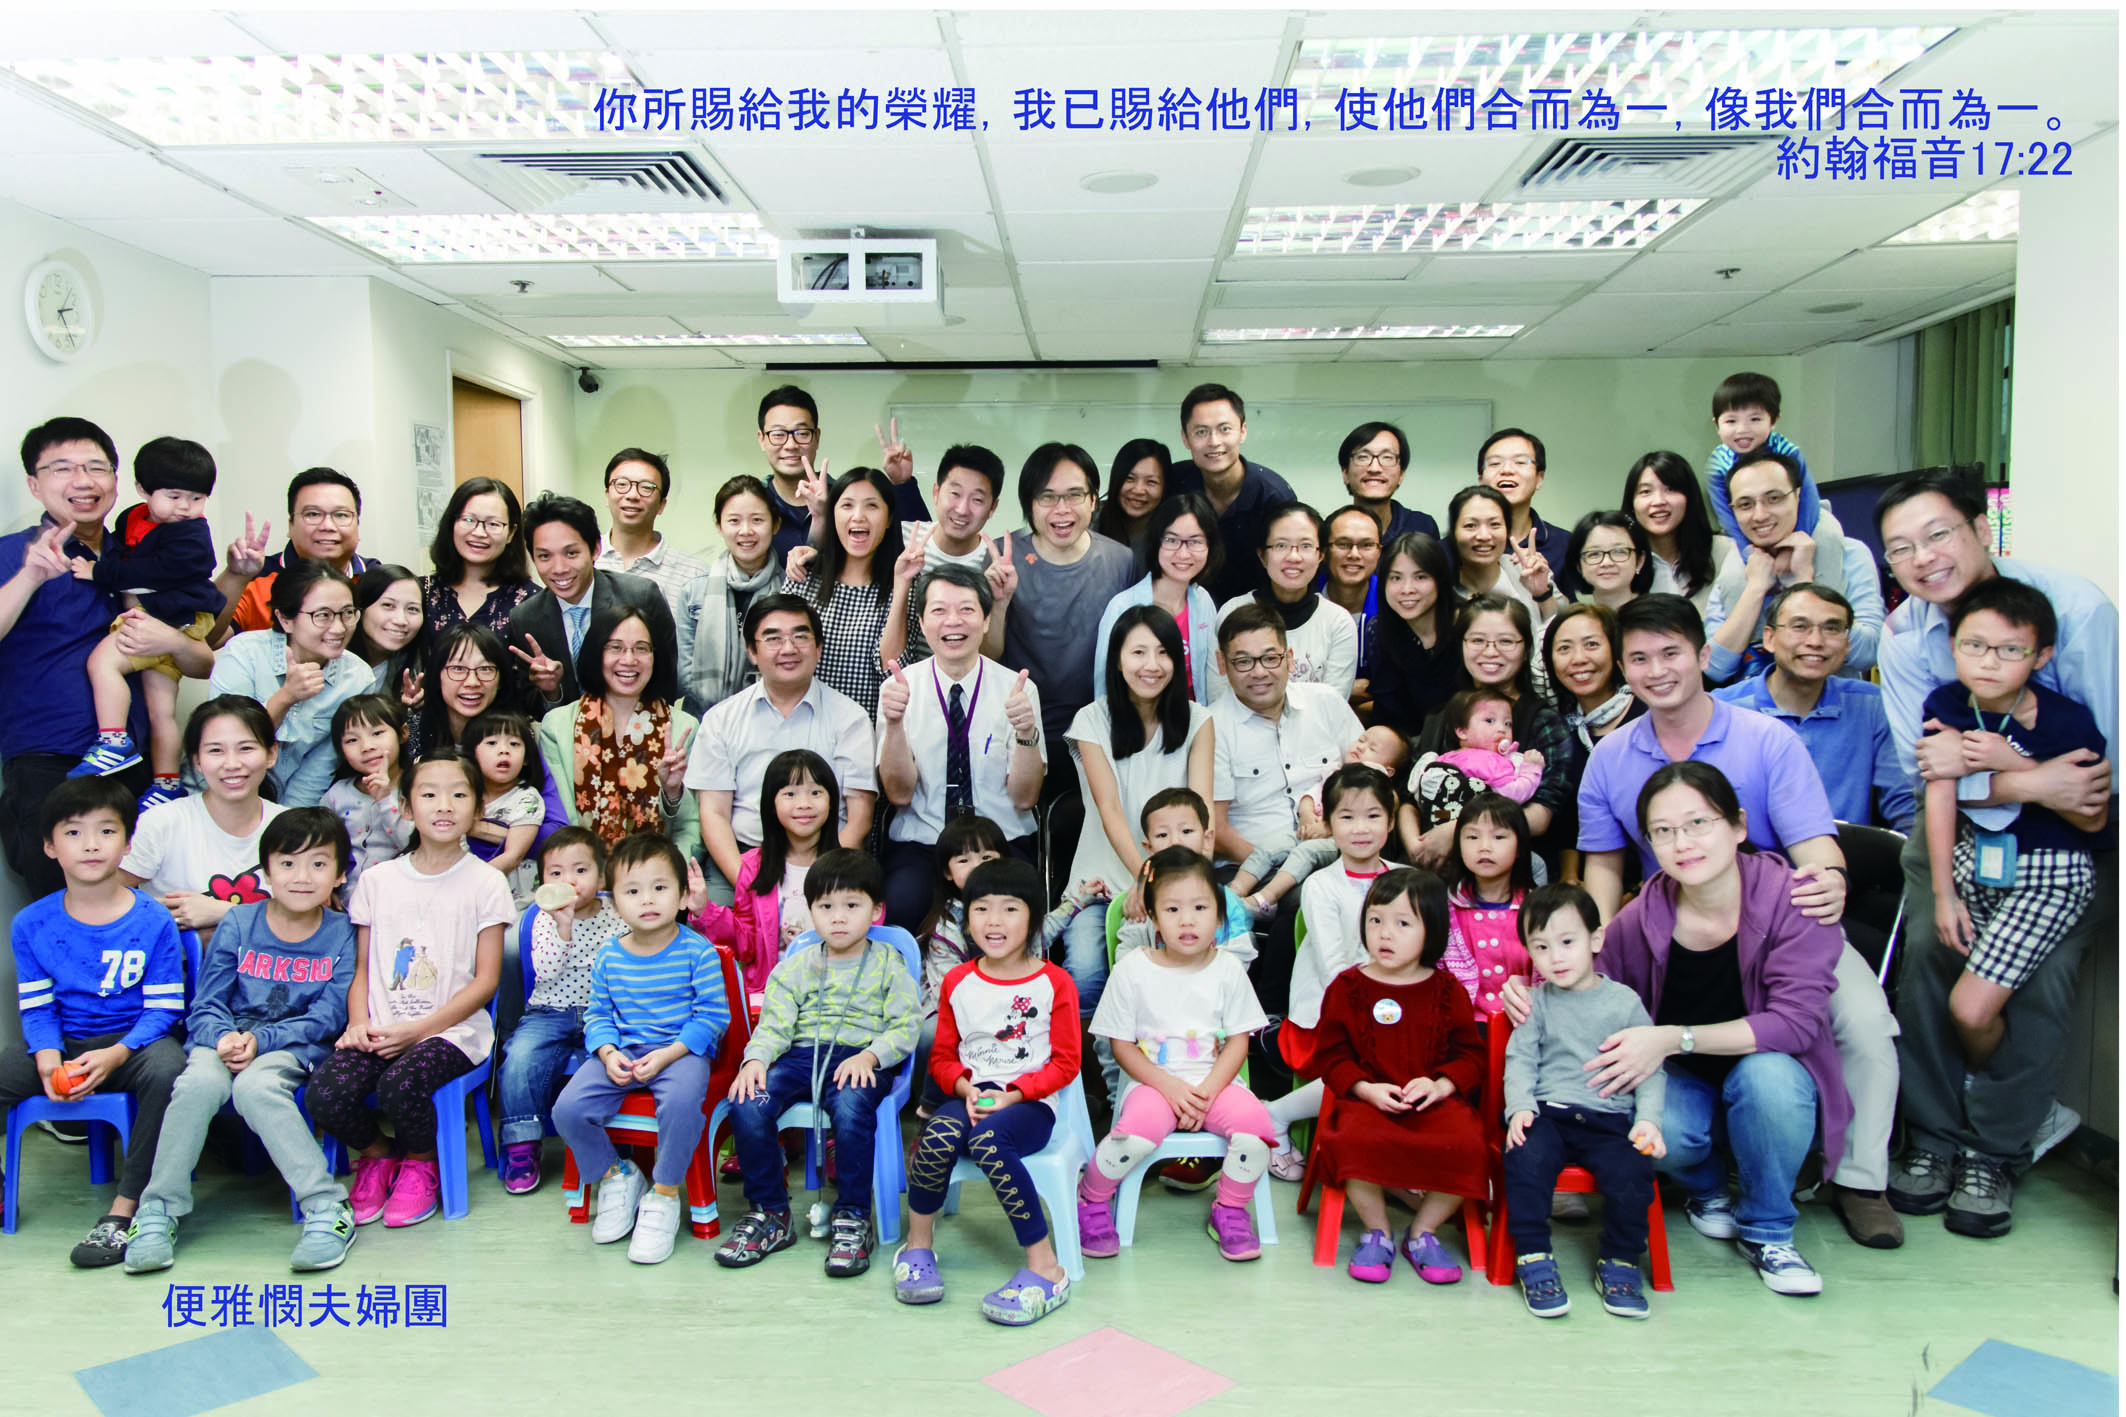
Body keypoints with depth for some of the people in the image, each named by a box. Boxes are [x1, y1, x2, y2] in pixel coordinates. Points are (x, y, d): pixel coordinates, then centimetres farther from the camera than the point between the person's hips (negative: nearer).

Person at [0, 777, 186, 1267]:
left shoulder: (153, 922, -6)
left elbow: (163, 1007, -6)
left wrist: (115, 1055, -21)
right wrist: (47, 1056, -15)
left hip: (135, 1042, -4)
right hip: (65, 1045, 4)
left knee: (167, 1071, -36)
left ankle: (124, 1209, -27)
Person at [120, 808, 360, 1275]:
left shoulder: (341, 935, 0)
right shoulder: (238, 925, 4)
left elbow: (327, 1017, -6)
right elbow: (206, 1004, 4)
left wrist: (260, 1039, -18)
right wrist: (223, 1038, -18)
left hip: (295, 1045, -2)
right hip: (226, 1037, 2)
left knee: (255, 1086, -34)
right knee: (201, 1082, -32)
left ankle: (327, 1209, -31)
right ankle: (159, 1210, -16)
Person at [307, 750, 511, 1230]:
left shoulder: (486, 882, 1)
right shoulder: (377, 880, 12)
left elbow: (486, 980, -3)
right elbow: (362, 968, 13)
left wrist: (419, 1029, -12)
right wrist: (359, 1023, -7)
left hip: (452, 1029, -3)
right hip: (380, 1029, 3)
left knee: (400, 1085, -32)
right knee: (326, 1091, -24)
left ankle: (421, 1162, 3)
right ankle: (377, 1153, 10)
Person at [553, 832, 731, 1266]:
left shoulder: (697, 952, -8)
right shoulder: (608, 956, 5)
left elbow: (713, 1015, -9)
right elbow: (598, 1014, 11)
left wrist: (667, 1054, -19)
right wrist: (608, 1053, -10)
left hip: (682, 1049, -4)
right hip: (621, 1052, 4)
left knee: (681, 1103, -36)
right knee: (568, 1109, -17)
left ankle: (663, 1197, -12)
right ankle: (615, 1177, 11)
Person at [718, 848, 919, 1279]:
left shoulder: (888, 965, 6)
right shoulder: (796, 966, 15)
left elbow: (904, 1028, -2)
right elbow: (774, 1024, 7)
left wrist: (868, 1055, -19)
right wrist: (756, 1059, -13)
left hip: (860, 1060, -3)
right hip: (801, 1054, 4)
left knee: (852, 1109, -37)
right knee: (747, 1105, -23)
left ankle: (851, 1219, -16)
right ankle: (768, 1215, -5)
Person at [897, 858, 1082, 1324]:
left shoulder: (1053, 983, 1)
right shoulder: (957, 983, 11)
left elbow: (1065, 1064, 0)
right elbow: (942, 1057, 14)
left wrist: (1011, 1094, -13)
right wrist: (967, 1088, -7)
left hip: (1030, 1104, -3)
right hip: (971, 1098, 3)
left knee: (987, 1137, -36)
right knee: (939, 1135, -32)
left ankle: (1045, 1268, -28)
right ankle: (917, 1246, -8)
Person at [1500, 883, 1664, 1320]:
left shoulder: (1624, 1002, 7)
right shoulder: (1537, 1002, 10)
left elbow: (1651, 1070, 6)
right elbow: (1520, 1059, 5)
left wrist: (1648, 1118, -9)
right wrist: (1520, 1106, -12)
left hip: (1609, 1119, 0)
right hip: (1547, 1115, 0)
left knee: (1632, 1172, -27)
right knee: (1526, 1159, -30)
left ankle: (1619, 1263, -2)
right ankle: (1533, 1259, -13)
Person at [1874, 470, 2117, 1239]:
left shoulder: (2075, 607, -22)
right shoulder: (1904, 637, -11)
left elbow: (2112, 763, -22)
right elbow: (1923, 769, -12)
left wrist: (1977, 762, -26)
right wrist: (2030, 783, -28)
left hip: (2074, 833, -2)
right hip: (1960, 827, 3)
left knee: (2040, 974, -14)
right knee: (1925, 949, -12)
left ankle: (1995, 1151, 5)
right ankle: (1935, 1136, 6)